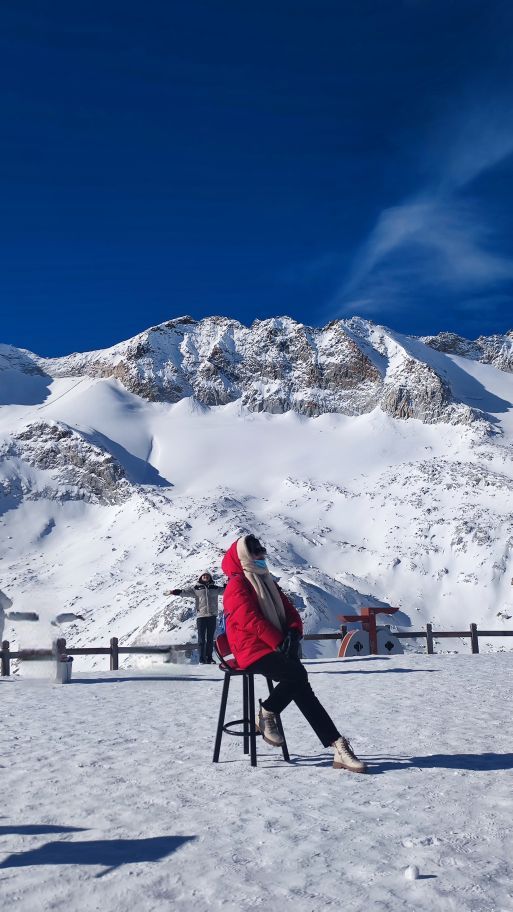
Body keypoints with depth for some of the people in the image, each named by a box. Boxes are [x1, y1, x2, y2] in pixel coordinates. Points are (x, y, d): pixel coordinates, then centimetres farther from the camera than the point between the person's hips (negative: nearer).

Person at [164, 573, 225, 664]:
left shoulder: (215, 588, 12)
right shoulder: (196, 588, 5)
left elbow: (224, 590, 8)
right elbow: (186, 592, -4)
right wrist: (174, 592, -16)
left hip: (212, 616, 2)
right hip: (201, 615, -2)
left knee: (210, 638, 7)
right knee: (201, 639, -1)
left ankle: (209, 658, 13)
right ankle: (202, 659, 2)